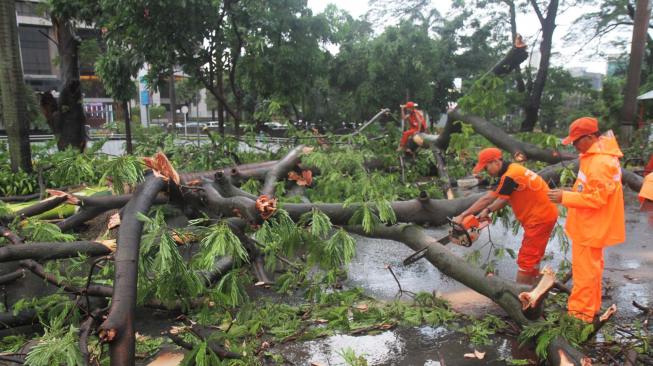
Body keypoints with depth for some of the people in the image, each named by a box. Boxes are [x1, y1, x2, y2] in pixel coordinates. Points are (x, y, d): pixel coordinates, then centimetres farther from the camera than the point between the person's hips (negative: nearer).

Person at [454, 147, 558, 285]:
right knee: (532, 259, 18)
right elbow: (505, 198, 10)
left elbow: (487, 199, -21)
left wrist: (462, 216, -17)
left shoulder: (510, 176, -22)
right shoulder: (513, 170, 7)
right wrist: (488, 211, -3)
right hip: (545, 215, 10)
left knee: (526, 260, -4)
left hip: (539, 218, -10)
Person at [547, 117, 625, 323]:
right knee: (591, 267, 21)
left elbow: (597, 198, -26)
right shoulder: (597, 156, 8)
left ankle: (580, 313, 12)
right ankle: (591, 306, 35)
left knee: (584, 270, 1)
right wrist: (570, 194, 10)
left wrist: (565, 197, -25)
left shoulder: (600, 162, -24)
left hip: (590, 228, -10)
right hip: (589, 225, 10)